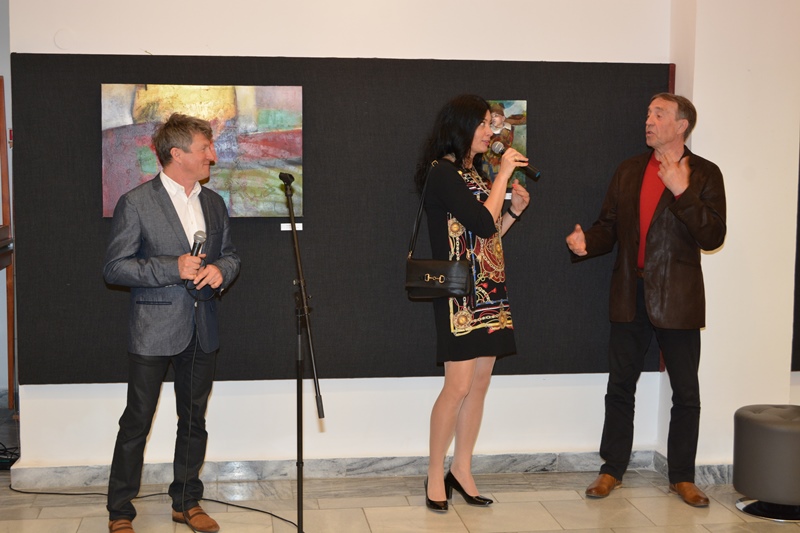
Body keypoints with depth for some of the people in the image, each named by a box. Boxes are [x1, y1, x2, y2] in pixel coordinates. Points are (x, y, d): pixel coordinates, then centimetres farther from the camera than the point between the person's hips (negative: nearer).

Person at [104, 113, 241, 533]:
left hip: (201, 331, 6)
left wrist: (220, 270, -6)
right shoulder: (136, 203, -10)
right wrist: (172, 268, -21)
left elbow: (230, 255, 18)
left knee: (194, 420, 14)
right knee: (137, 422, 2)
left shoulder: (213, 203, 9)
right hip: (154, 332, -6)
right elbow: (113, 267, -11)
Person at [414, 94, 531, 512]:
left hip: (489, 290, 9)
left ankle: (462, 471, 16)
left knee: (480, 383, 8)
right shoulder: (443, 173, -10)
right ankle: (435, 476, 4)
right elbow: (484, 224, -20)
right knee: (459, 386, -8)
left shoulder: (472, 173, 16)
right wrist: (504, 173, -13)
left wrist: (515, 210, 5)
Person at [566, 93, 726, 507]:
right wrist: (586, 242, -12)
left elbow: (712, 236, -12)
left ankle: (682, 477, 19)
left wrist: (682, 191, -21)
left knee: (685, 392, 5)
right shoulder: (628, 171, 10)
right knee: (620, 386, 10)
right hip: (631, 296, 3)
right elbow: (609, 226, 9)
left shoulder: (704, 174, -2)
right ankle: (612, 470, 22)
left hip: (677, 299, -3)